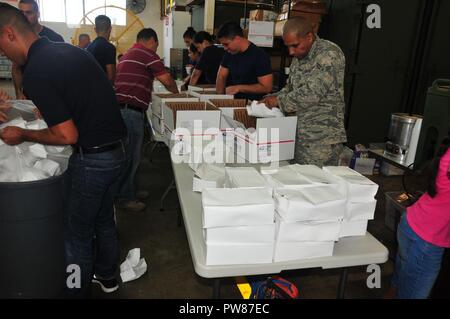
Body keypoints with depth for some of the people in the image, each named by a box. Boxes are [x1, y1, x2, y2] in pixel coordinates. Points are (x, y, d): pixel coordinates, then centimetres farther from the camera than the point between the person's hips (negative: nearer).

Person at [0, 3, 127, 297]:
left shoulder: (35, 72, -18)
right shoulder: (69, 50, 9)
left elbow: (68, 135, -19)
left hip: (93, 159, -9)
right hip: (117, 148, 9)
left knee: (78, 233, 10)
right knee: (103, 218, 25)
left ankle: (78, 292, 30)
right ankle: (107, 276, 45)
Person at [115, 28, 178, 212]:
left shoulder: (129, 54, 24)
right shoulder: (147, 54, -6)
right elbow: (166, 80, -10)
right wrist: (176, 92, 8)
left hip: (122, 108, 10)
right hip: (131, 110, -10)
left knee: (131, 154, 18)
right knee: (131, 155, -2)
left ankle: (129, 191, 29)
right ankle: (125, 197, 8)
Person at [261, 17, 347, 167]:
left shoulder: (329, 54, -14)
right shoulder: (298, 57, 12)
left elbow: (313, 93, -23)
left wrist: (279, 100, -14)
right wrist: (271, 99, 3)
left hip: (323, 139, -7)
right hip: (300, 134, 8)